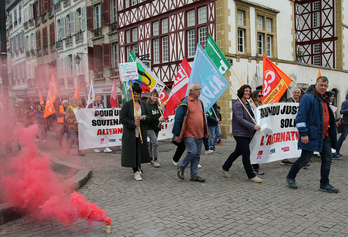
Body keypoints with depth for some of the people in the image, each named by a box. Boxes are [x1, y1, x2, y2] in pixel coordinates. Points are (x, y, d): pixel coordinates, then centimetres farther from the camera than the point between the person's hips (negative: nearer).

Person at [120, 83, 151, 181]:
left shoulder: (143, 104, 7)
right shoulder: (127, 104, -5)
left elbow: (149, 116, 7)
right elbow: (122, 119, -9)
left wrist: (143, 117, -14)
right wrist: (133, 123, -18)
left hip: (141, 132, 4)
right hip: (130, 133, -3)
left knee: (140, 150, 11)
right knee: (132, 152, -1)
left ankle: (139, 167, 37)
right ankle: (136, 172, 10)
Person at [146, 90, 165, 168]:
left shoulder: (157, 105, 10)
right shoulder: (147, 105, -11)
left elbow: (160, 115, 15)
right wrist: (158, 119, -28)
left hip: (156, 127, 7)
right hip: (150, 127, -7)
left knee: (152, 143, 15)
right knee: (155, 143, -14)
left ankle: (151, 159, 26)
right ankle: (155, 160, -5)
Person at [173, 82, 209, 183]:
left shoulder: (200, 102, 13)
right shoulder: (185, 103, -11)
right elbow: (178, 119, -11)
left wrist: (206, 131, 21)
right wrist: (177, 135, -12)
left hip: (199, 134, 7)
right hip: (189, 134, -7)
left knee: (197, 155, 9)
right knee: (193, 152, -14)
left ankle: (194, 175, 19)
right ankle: (181, 167, 11)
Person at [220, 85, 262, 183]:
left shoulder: (248, 104, 16)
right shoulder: (237, 104, -13)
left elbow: (251, 116, 22)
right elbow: (240, 119, -21)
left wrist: (255, 110, 4)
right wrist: (253, 126, -25)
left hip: (246, 133, 9)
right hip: (240, 133, -9)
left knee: (238, 152, 16)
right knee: (246, 154, -5)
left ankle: (225, 168, 30)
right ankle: (251, 176, 4)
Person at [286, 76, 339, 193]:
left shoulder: (325, 99, 15)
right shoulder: (308, 97, -12)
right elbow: (301, 117, -17)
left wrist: (332, 132, 18)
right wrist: (303, 134, -21)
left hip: (325, 135, 8)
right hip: (312, 135, -8)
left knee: (327, 159, 9)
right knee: (305, 159, -1)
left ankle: (325, 184, 20)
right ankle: (290, 177, 19)